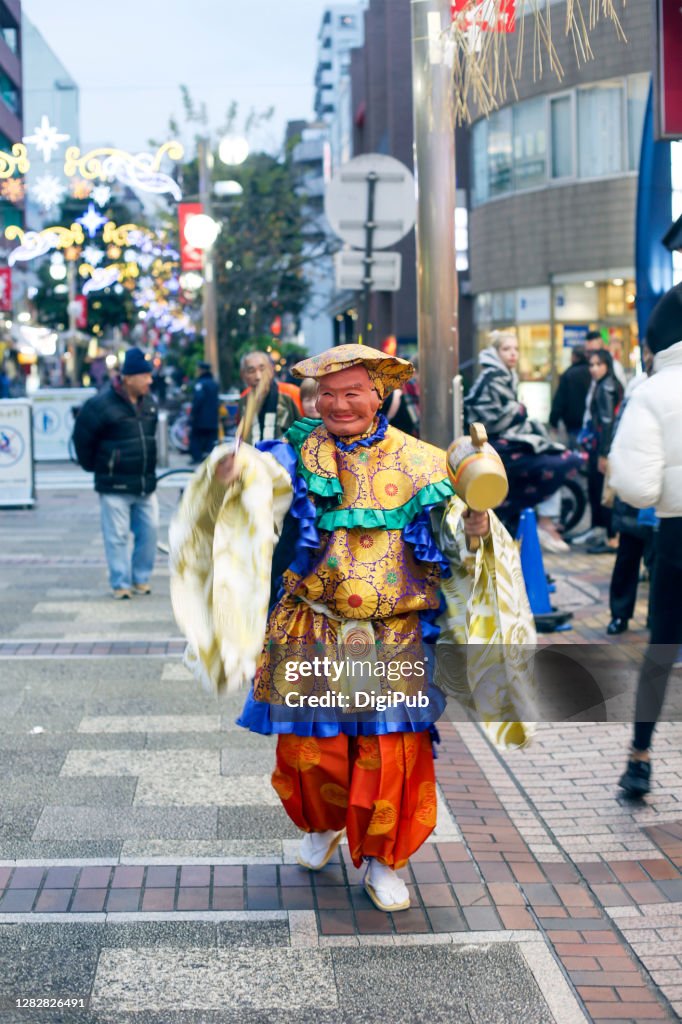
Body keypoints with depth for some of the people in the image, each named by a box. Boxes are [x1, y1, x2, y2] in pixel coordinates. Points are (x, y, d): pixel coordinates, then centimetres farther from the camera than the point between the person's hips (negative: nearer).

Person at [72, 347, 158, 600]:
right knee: (118, 536, -1)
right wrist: (93, 466, 3)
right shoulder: (101, 405, -15)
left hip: (145, 483, 6)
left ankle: (141, 579, 20)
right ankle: (121, 584, 8)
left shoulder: (148, 403, 7)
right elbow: (82, 437, -5)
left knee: (149, 530, 6)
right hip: (114, 485, -6)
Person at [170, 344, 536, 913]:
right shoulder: (301, 455, 0)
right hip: (312, 637, 0)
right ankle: (322, 826, 39)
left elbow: (455, 537, 2)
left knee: (392, 753, -2)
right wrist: (232, 471, -42)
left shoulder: (419, 463, 3)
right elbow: (262, 472, -19)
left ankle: (382, 859, 20)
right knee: (312, 747, 7)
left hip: (394, 642, 0)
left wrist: (474, 525, -20)